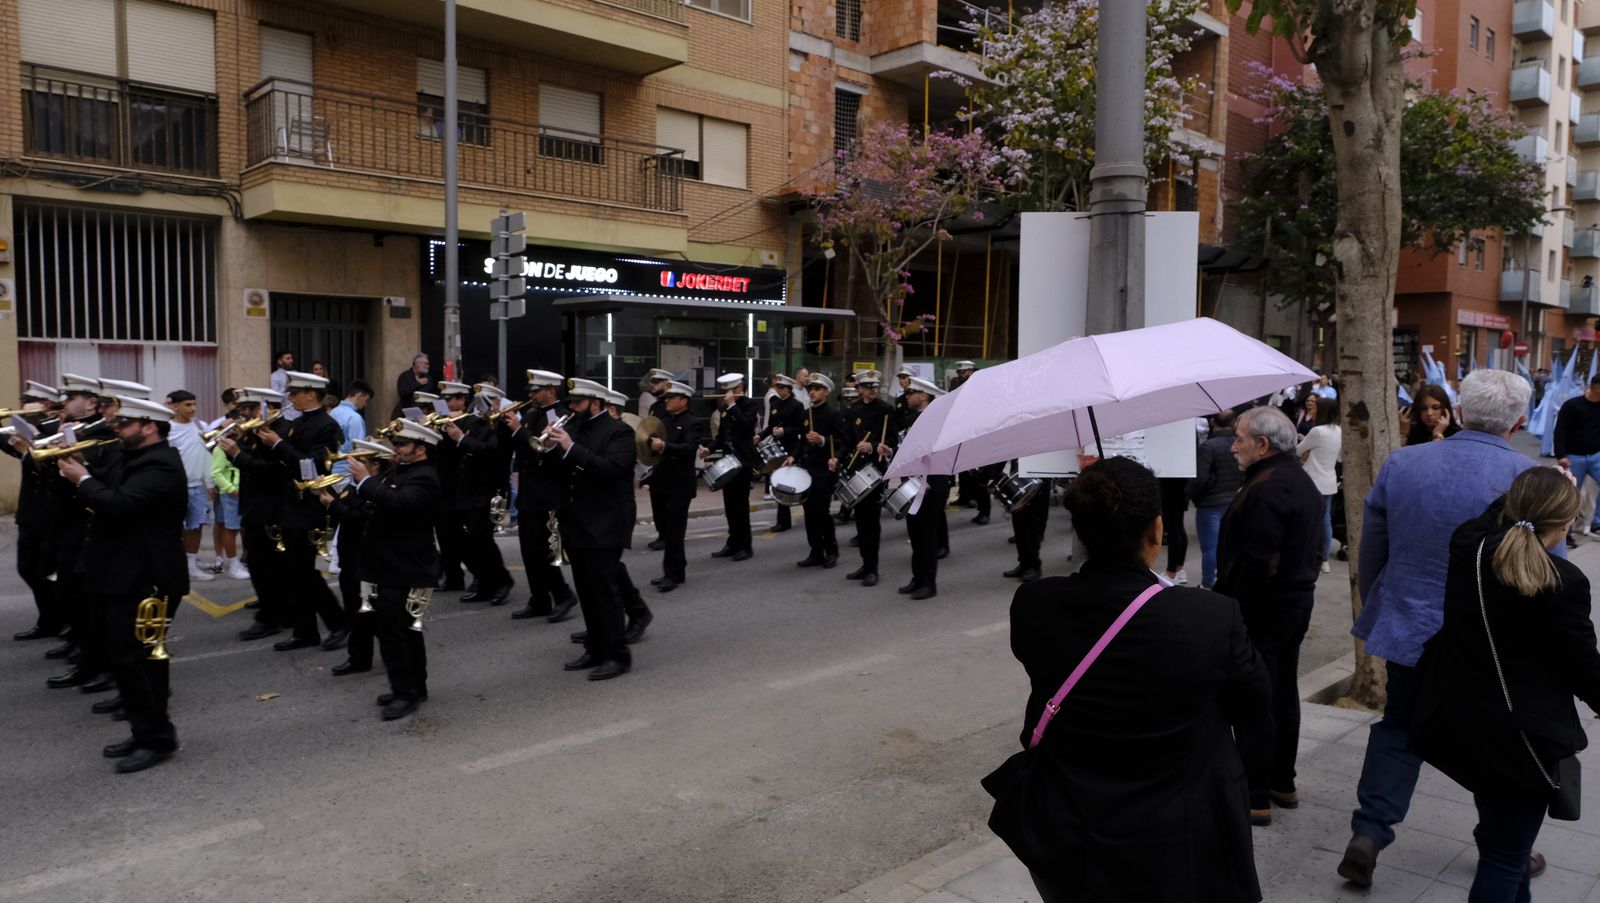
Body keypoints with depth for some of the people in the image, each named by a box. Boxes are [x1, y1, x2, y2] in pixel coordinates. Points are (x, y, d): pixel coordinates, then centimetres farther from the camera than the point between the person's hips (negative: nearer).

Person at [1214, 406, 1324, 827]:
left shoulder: (1265, 491, -23)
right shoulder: (1302, 481, 11)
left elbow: (1252, 564, -27)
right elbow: (1313, 547, 17)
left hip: (1262, 610, -10)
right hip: (1297, 599, 10)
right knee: (1284, 694, 18)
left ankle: (1256, 798, 6)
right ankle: (1283, 784, 30)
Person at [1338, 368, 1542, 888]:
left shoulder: (1400, 463, -6)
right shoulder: (1529, 477, -16)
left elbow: (1370, 553, 4)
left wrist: (1377, 612, 18)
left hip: (1408, 628, 2)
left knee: (1399, 728, 17)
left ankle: (1368, 834, 9)